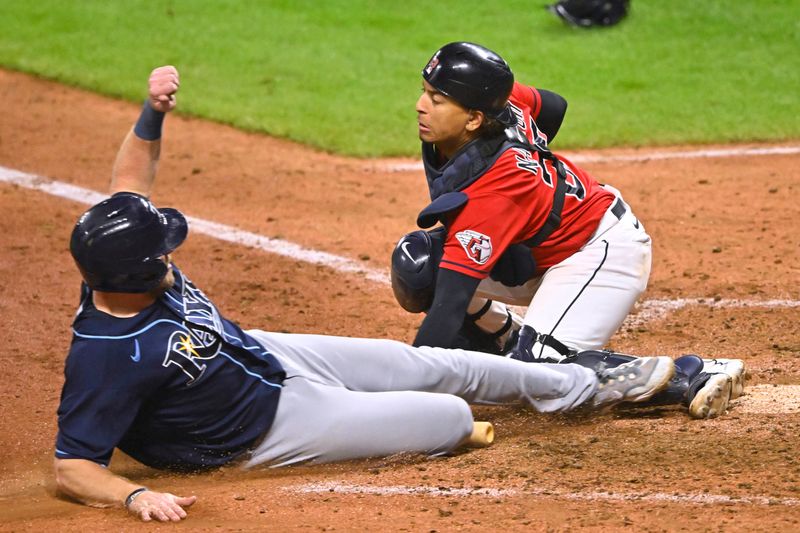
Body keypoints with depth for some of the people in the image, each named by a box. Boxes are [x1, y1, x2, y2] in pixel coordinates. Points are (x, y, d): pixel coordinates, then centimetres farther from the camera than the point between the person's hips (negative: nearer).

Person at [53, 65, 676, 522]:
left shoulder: (118, 266, -15)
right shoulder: (106, 359, -38)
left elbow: (132, 181, 1)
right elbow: (71, 466, -35)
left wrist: (153, 112, -14)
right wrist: (135, 495, -52)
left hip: (261, 353, 8)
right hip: (270, 425, -8)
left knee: (436, 365, 16)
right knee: (454, 418, 0)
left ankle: (589, 385, 36)